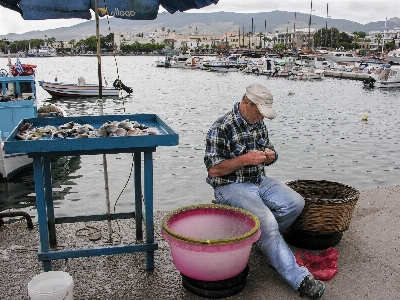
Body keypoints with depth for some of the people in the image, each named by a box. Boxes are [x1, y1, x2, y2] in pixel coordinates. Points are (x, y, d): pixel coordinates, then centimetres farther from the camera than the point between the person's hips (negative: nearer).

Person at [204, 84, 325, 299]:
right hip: (231, 186, -7)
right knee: (266, 221, -27)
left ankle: (264, 238, 7)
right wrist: (245, 159, -24)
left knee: (295, 203, -14)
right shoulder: (221, 128, -14)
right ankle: (299, 278, -19)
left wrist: (270, 156, -3)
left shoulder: (258, 123, 9)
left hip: (259, 181, 8)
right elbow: (213, 170, -18)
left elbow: (269, 154, 22)